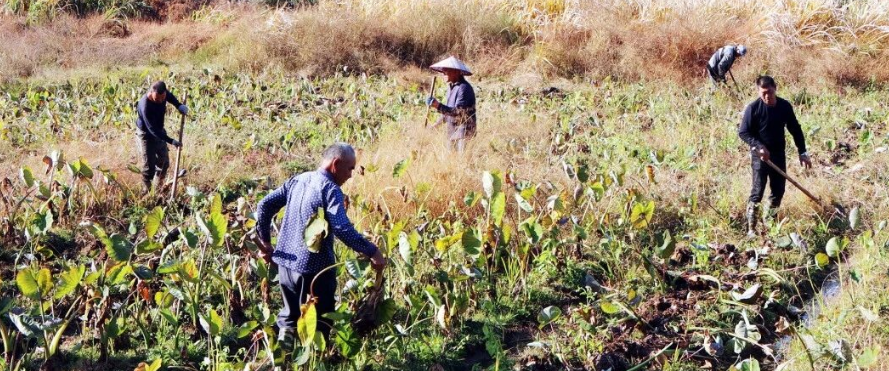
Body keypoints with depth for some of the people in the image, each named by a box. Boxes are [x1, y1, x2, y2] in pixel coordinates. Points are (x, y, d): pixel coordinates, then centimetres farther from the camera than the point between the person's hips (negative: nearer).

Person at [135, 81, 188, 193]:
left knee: (164, 162, 14)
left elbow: (170, 96, 10)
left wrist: (179, 105, -11)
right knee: (149, 165, -4)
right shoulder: (145, 106, -37)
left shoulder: (162, 93, -17)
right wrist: (171, 141, -41)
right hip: (146, 134, -7)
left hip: (159, 131, 7)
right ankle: (146, 191, 9)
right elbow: (152, 129, -37)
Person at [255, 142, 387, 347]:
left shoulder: (297, 180, 7)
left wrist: (265, 241, 14)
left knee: (289, 317, 21)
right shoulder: (330, 190, -16)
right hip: (315, 268, -7)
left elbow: (264, 206, 7)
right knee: (318, 324, 6)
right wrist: (372, 252, -23)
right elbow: (342, 229, -28)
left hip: (285, 263, 7)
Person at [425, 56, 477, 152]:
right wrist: (439, 122, 20)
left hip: (464, 130, -9)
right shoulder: (451, 86, 12)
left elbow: (458, 111, -26)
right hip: (452, 131, 9)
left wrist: (438, 106, -32)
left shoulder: (464, 87, -17)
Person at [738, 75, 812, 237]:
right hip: (760, 156, -5)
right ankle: (751, 229, -6)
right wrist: (758, 146, -24)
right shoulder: (753, 108, -14)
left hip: (779, 155, 5)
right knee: (757, 191, -10)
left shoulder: (785, 106, -2)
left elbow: (795, 130, 8)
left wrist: (803, 153, 5)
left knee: (778, 191, 9)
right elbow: (743, 132, -11)